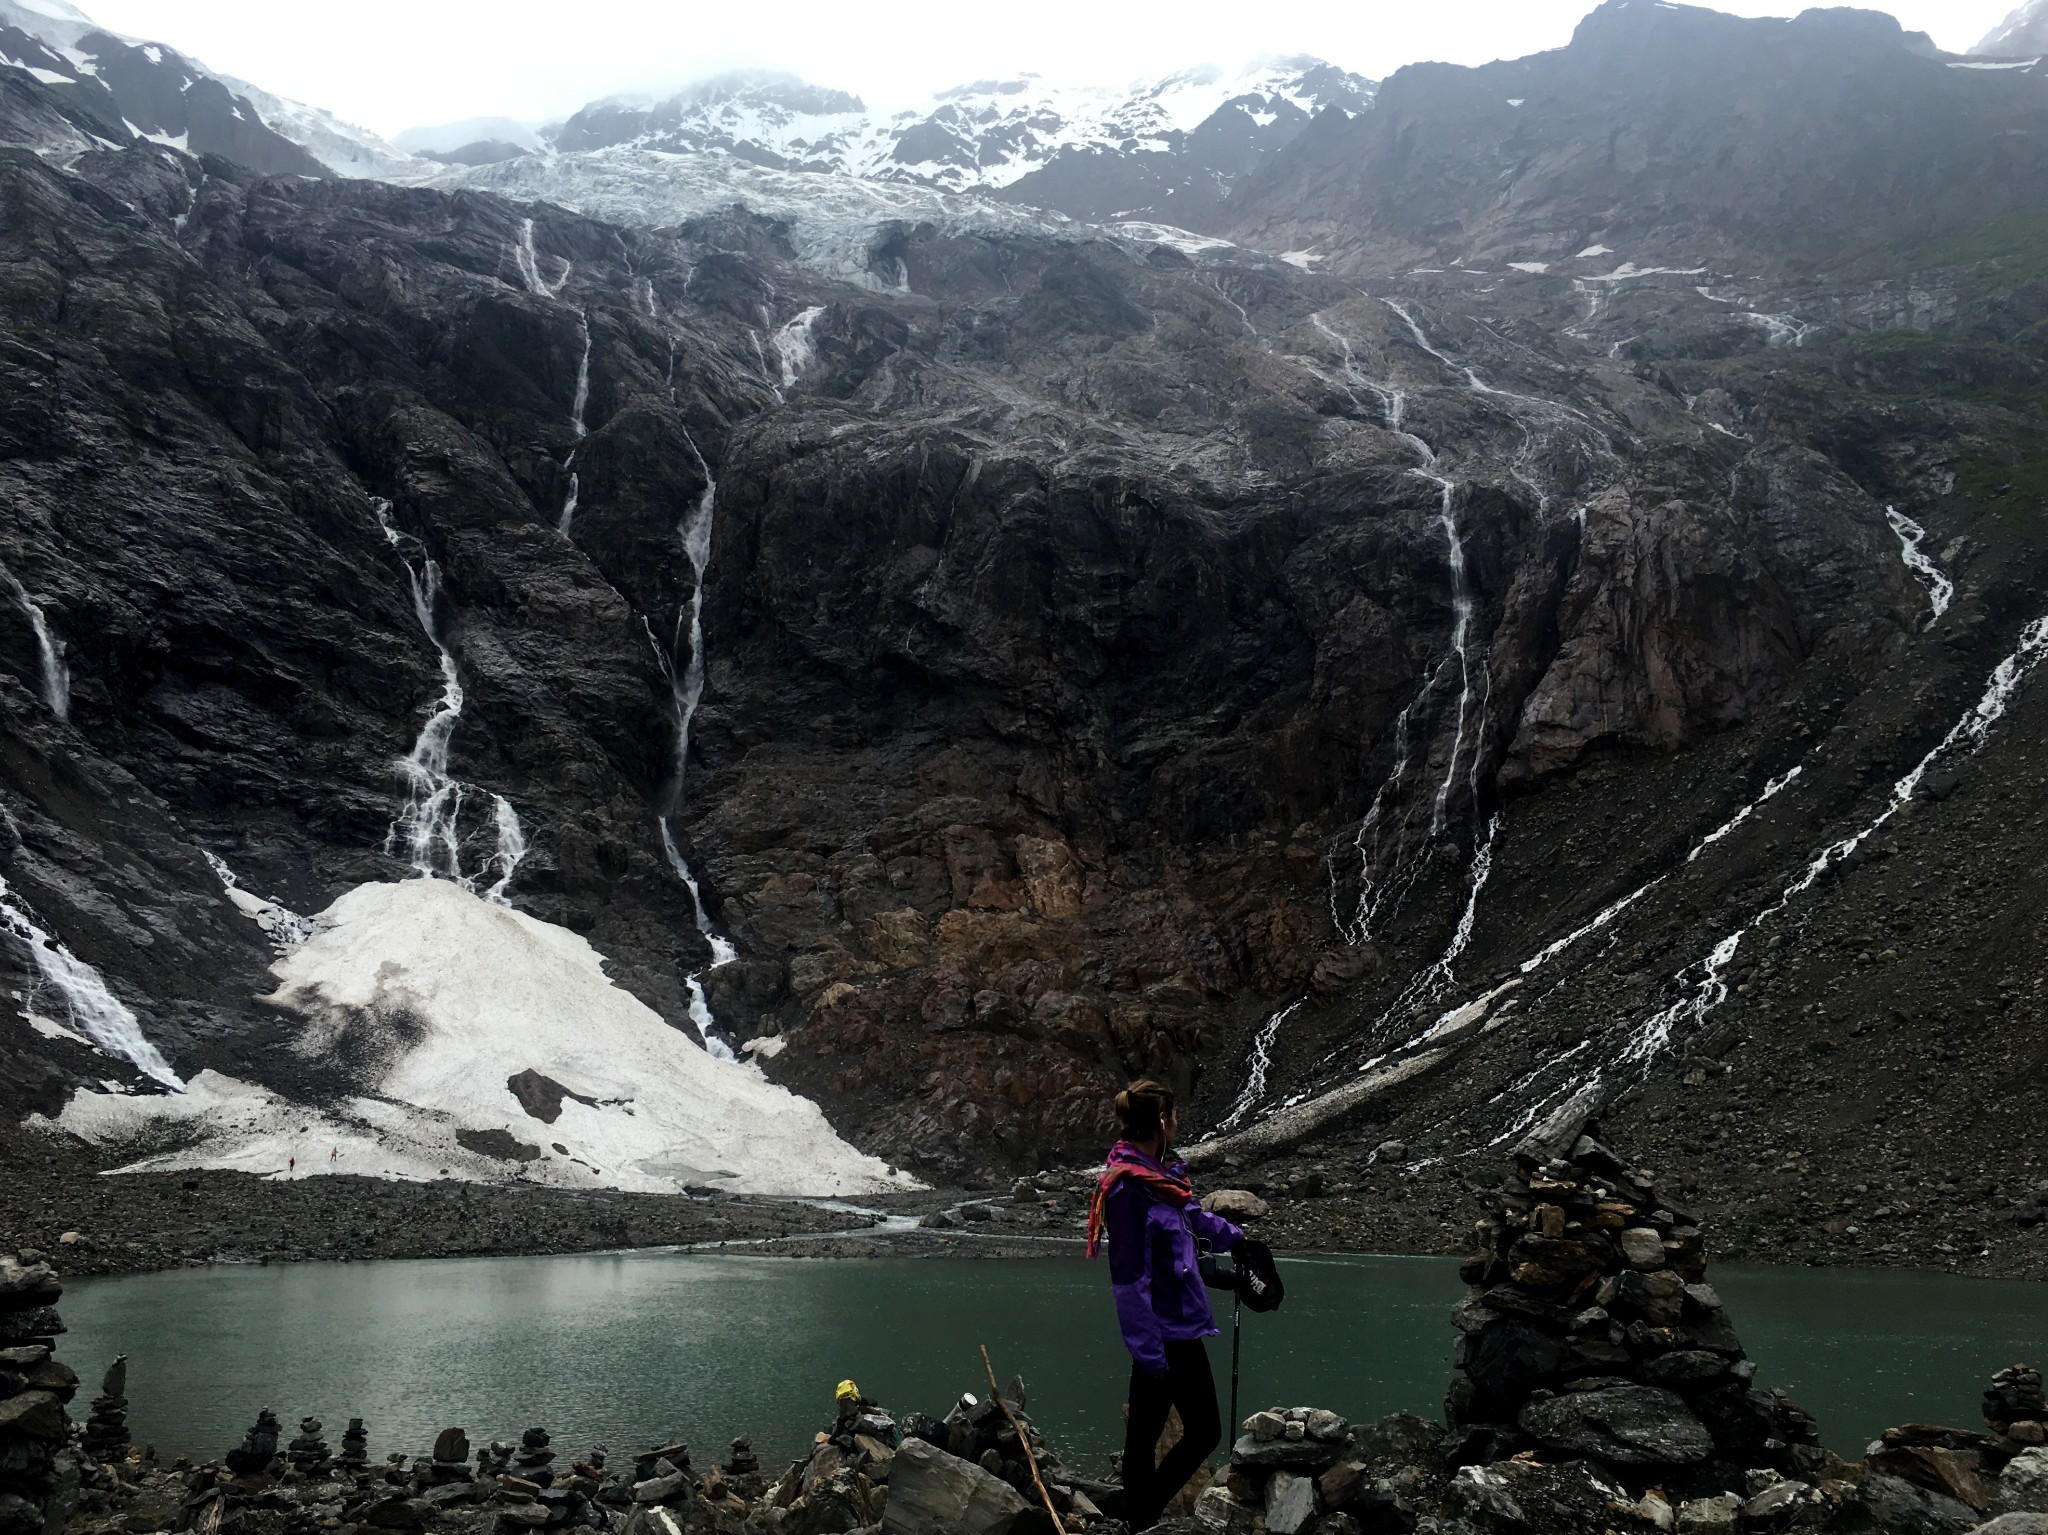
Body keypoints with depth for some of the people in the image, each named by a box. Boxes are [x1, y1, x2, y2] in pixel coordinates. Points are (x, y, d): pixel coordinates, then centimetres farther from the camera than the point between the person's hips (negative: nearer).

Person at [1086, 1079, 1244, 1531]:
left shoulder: (1157, 1174, 7)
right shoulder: (1130, 1189, -22)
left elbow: (1192, 1215, 28)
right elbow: (1130, 1280, -22)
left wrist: (1235, 1237, 44)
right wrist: (1150, 1353, -21)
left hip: (1178, 1329, 9)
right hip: (1167, 1336, -9)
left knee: (1145, 1431, 15)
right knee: (1203, 1431, -1)